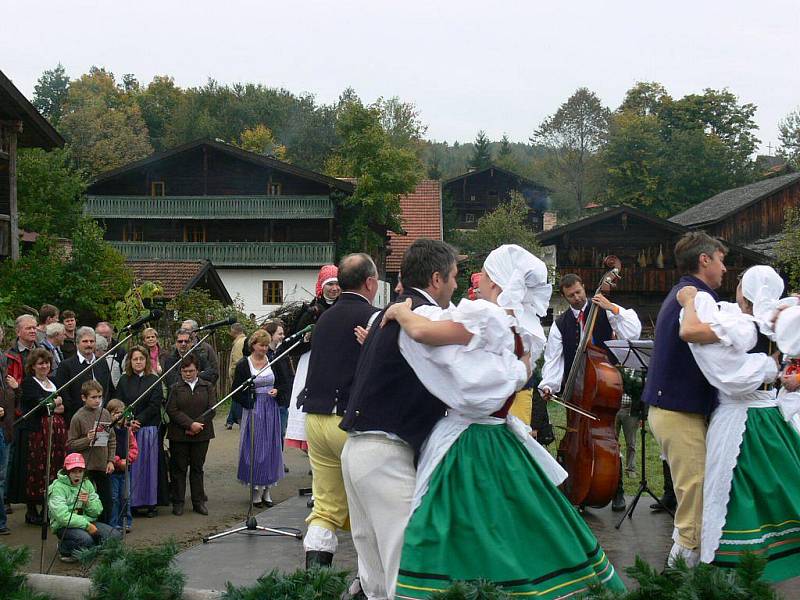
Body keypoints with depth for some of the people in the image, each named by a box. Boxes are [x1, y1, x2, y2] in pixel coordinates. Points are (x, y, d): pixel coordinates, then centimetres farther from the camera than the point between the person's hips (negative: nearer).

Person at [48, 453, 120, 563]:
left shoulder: (87, 484, 10)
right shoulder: (58, 487, -11)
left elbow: (98, 511, 8)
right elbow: (62, 516, -23)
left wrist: (88, 502, -14)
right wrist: (86, 525, -24)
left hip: (87, 522, 7)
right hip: (65, 526, -6)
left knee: (115, 536, -13)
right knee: (85, 539, -36)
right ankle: (64, 548, -3)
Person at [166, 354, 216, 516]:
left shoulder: (207, 387, 6)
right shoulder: (175, 388, 2)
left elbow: (212, 409, -1)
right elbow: (172, 410, -7)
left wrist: (198, 426, -12)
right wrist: (190, 424, -17)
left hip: (201, 435, 1)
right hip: (179, 435, -1)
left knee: (197, 468, 9)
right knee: (178, 468, 4)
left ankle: (198, 502, 15)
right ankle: (178, 503, 11)